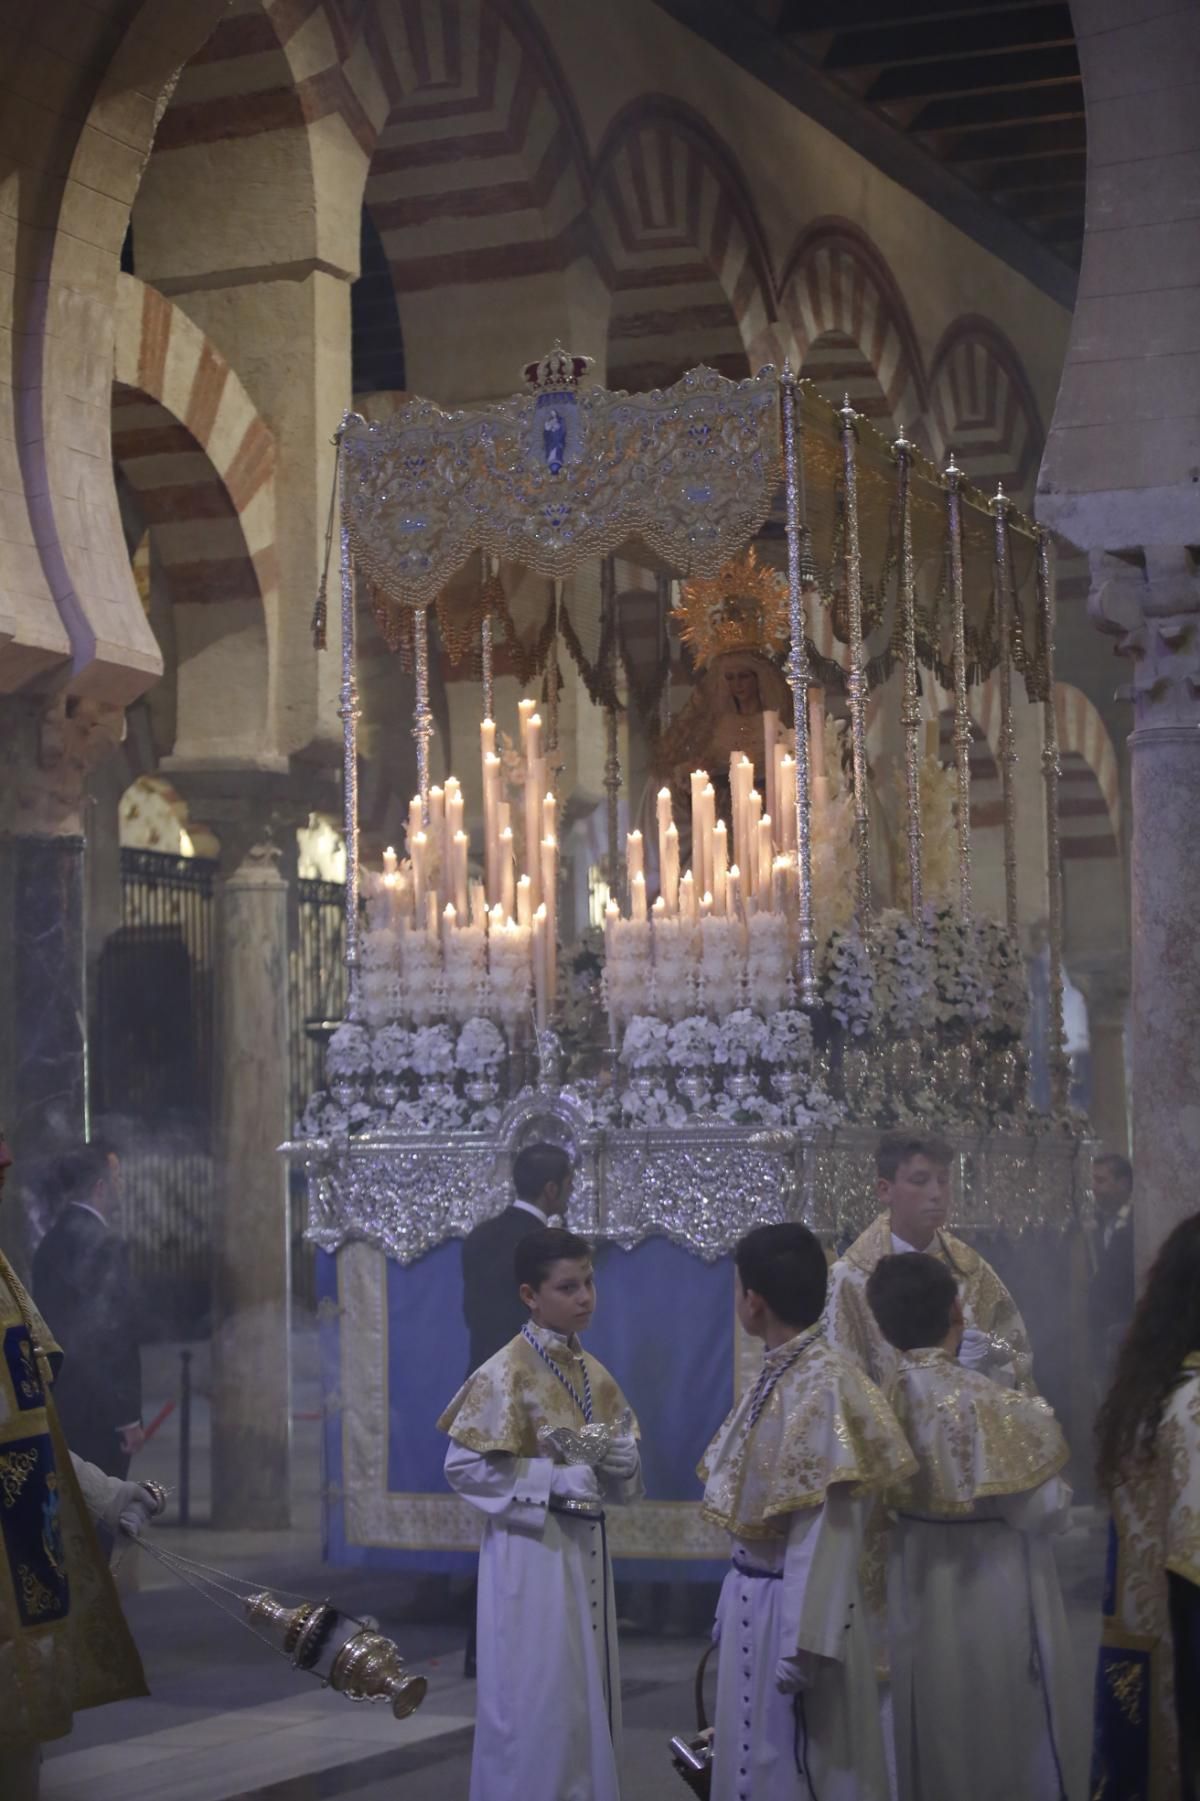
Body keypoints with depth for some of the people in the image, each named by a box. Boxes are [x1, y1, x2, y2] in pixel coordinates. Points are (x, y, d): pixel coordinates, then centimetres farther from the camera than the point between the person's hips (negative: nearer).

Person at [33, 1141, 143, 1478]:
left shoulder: (51, 1243, 11)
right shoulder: (105, 1243, -16)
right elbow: (116, 1337, -19)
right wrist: (128, 1417, -16)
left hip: (56, 1404, 9)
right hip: (98, 1411, -9)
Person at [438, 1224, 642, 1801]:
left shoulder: (592, 1373, 8)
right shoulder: (505, 1374, -13)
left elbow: (623, 1456, 17)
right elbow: (462, 1467, -15)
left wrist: (623, 1461, -7)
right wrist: (552, 1480, -21)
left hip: (586, 1548, 7)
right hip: (531, 1550, -7)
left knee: (587, 1695, 11)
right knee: (537, 1699, -4)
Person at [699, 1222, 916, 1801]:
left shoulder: (825, 1384, -20)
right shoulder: (778, 1374, 6)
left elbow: (827, 1529, -22)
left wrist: (804, 1644, -23)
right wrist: (734, 1604, 13)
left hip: (796, 1606, -8)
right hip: (753, 1601, 8)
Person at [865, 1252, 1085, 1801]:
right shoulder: (987, 1403, -21)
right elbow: (1041, 1509, -14)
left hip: (913, 1590, 5)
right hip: (991, 1593, -5)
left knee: (931, 1735, 18)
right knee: (1005, 1730, 10)